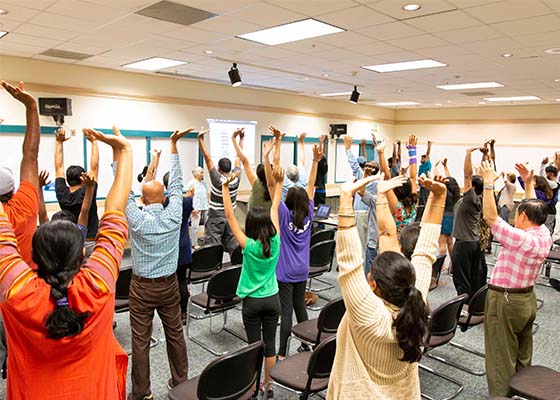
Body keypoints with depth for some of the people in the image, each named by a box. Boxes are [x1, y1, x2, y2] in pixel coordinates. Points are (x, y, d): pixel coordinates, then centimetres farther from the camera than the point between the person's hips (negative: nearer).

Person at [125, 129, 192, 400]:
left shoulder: (137, 220, -15)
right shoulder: (173, 215, -12)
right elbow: (176, 184, -3)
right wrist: (173, 146, 3)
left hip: (142, 287, -2)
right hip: (170, 285, 2)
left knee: (140, 341, 8)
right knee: (175, 334, 15)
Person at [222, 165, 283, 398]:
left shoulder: (248, 245, -20)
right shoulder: (275, 241, -13)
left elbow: (229, 216, -21)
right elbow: (274, 208, -5)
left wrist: (225, 188, -21)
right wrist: (279, 183, -2)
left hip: (252, 301, -3)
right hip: (272, 299, 3)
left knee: (255, 345, 10)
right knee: (270, 345, 14)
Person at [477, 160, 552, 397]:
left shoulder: (522, 239, -26)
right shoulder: (544, 235, -2)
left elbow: (490, 217, -28)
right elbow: (534, 209, 15)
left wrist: (488, 183, -23)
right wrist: (529, 183, 15)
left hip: (505, 301, -9)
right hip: (528, 299, 9)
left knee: (501, 359, 3)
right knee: (523, 355, 23)